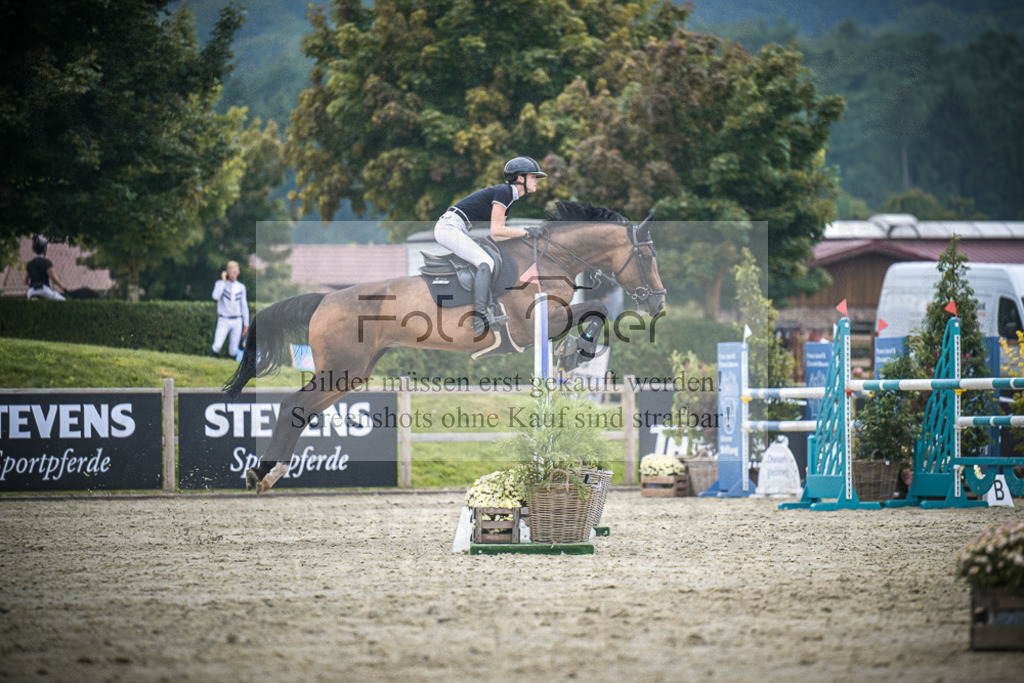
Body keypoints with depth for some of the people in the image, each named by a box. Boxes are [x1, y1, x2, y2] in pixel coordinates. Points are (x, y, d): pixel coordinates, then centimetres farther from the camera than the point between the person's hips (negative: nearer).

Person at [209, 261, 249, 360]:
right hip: (223, 321, -2)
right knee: (217, 346, -17)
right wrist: (223, 281, -15)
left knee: (233, 350, -1)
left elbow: (244, 306, 12)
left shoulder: (241, 287, 8)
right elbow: (216, 297, -20)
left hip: (236, 322, 2)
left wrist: (246, 324, 9)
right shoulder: (220, 284, 0)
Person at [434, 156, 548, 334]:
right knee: (486, 263, -24)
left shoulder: (508, 194, 17)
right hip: (449, 227, -11)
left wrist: (530, 231, 10)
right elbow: (496, 231, -17)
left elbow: (499, 233, 16)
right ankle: (479, 316, -36)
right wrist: (526, 232, -11)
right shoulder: (503, 192, -13)